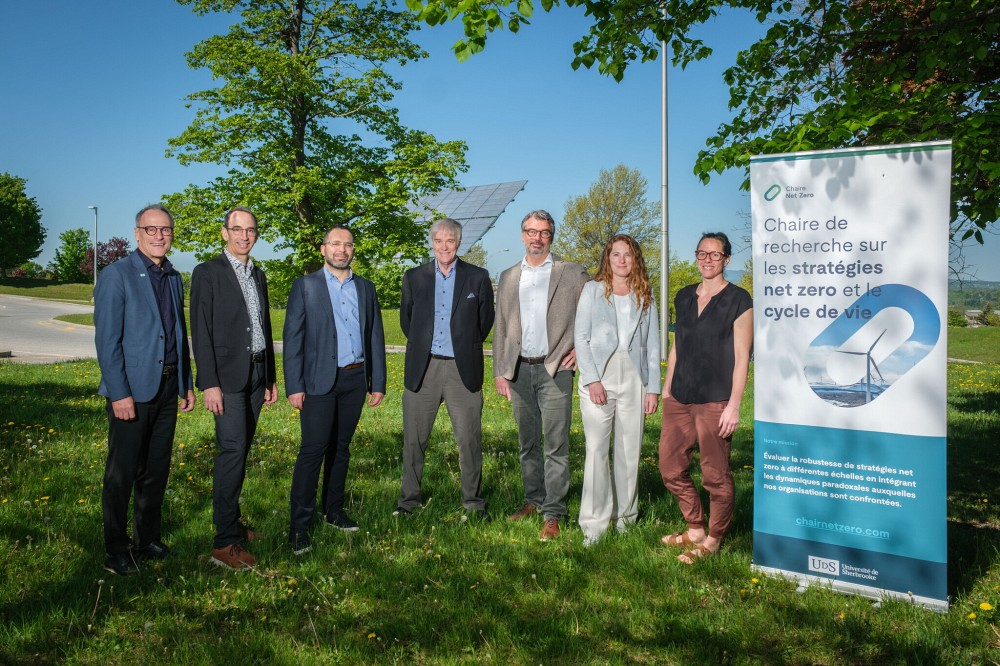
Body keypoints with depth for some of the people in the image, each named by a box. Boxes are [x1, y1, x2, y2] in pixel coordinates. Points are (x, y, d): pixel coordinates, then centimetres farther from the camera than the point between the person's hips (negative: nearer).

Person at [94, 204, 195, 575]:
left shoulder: (174, 279, 12)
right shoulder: (116, 275, -8)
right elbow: (106, 339, -12)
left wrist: (187, 384, 13)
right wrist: (119, 393, -17)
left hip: (167, 389, 6)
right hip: (132, 390, -6)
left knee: (156, 471, 14)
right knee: (122, 474, 3)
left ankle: (148, 540, 26)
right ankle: (116, 551, 16)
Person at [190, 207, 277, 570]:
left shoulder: (258, 275, 15)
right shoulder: (208, 273, -5)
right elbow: (201, 332, -10)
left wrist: (271, 377, 18)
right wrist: (209, 383, -16)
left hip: (256, 375, 7)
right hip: (227, 376, -7)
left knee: (241, 451, 12)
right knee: (232, 450, -12)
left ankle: (232, 521, 22)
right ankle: (225, 543, -8)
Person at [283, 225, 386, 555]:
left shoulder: (366, 288, 12)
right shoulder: (305, 286, 1)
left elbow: (375, 336, 12)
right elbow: (293, 337, -3)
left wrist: (378, 382, 8)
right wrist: (294, 386, -10)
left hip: (355, 379, 4)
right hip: (319, 380, -4)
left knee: (340, 448, 12)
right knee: (312, 450, -6)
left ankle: (334, 510, 24)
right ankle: (299, 526, -1)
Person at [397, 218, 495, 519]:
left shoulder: (478, 277, 3)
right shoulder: (414, 277, 7)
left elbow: (485, 320, 10)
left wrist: (466, 347, 10)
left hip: (462, 370, -1)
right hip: (422, 369, 2)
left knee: (470, 440, 3)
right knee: (414, 439, 7)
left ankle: (473, 501, 18)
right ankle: (409, 499, 22)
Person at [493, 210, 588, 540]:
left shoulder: (572, 274, 1)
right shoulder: (508, 277, 12)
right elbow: (500, 327, 12)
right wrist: (499, 371, 7)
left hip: (555, 369, -4)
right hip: (520, 370, 4)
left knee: (555, 445, -5)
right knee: (527, 442, 14)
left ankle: (552, 514, 2)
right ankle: (533, 500, 28)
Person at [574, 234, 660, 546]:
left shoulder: (645, 297, 13)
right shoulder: (592, 290, 7)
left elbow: (653, 345, 12)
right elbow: (581, 337, 2)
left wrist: (653, 387, 4)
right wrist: (592, 380, -9)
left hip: (633, 378, 2)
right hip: (599, 376, -2)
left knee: (630, 450, 5)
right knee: (596, 450, -4)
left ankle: (625, 515, 20)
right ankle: (594, 524, 2)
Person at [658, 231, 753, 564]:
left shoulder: (738, 300, -5)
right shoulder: (684, 297, 13)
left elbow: (741, 357, -8)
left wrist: (734, 405, -13)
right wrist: (667, 387, 15)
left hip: (714, 401, -6)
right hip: (679, 399, 6)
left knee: (716, 475, 1)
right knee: (671, 468, 9)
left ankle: (713, 539, 20)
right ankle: (695, 529, 28)